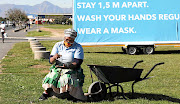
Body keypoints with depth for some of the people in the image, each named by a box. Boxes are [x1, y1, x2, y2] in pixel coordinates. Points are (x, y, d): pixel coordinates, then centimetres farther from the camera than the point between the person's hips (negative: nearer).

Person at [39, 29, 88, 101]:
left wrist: (65, 65, -25)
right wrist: (54, 57, -24)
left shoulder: (78, 47, -3)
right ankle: (45, 93, -5)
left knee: (66, 79, -34)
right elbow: (50, 61, 1)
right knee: (51, 78, -27)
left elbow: (77, 63, -12)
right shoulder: (58, 45, 6)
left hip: (71, 69, -3)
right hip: (57, 68, 3)